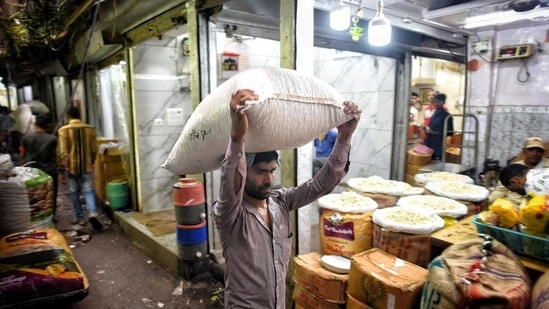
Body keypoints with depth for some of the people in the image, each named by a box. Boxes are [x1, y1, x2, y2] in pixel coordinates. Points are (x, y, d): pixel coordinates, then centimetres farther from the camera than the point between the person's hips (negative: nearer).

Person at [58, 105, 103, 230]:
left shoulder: (63, 130, -8)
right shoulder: (89, 129, 0)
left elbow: (63, 151, -10)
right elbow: (94, 149, 4)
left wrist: (62, 165, 2)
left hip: (71, 166, -2)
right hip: (86, 166, 2)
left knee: (74, 192, 12)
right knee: (88, 190, 5)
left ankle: (80, 218, 18)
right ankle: (92, 214, -15)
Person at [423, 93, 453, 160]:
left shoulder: (447, 116, -9)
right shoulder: (434, 114, 12)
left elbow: (450, 133, -10)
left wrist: (435, 132, -16)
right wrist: (427, 129, 2)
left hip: (438, 146, -7)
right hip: (429, 144, 7)